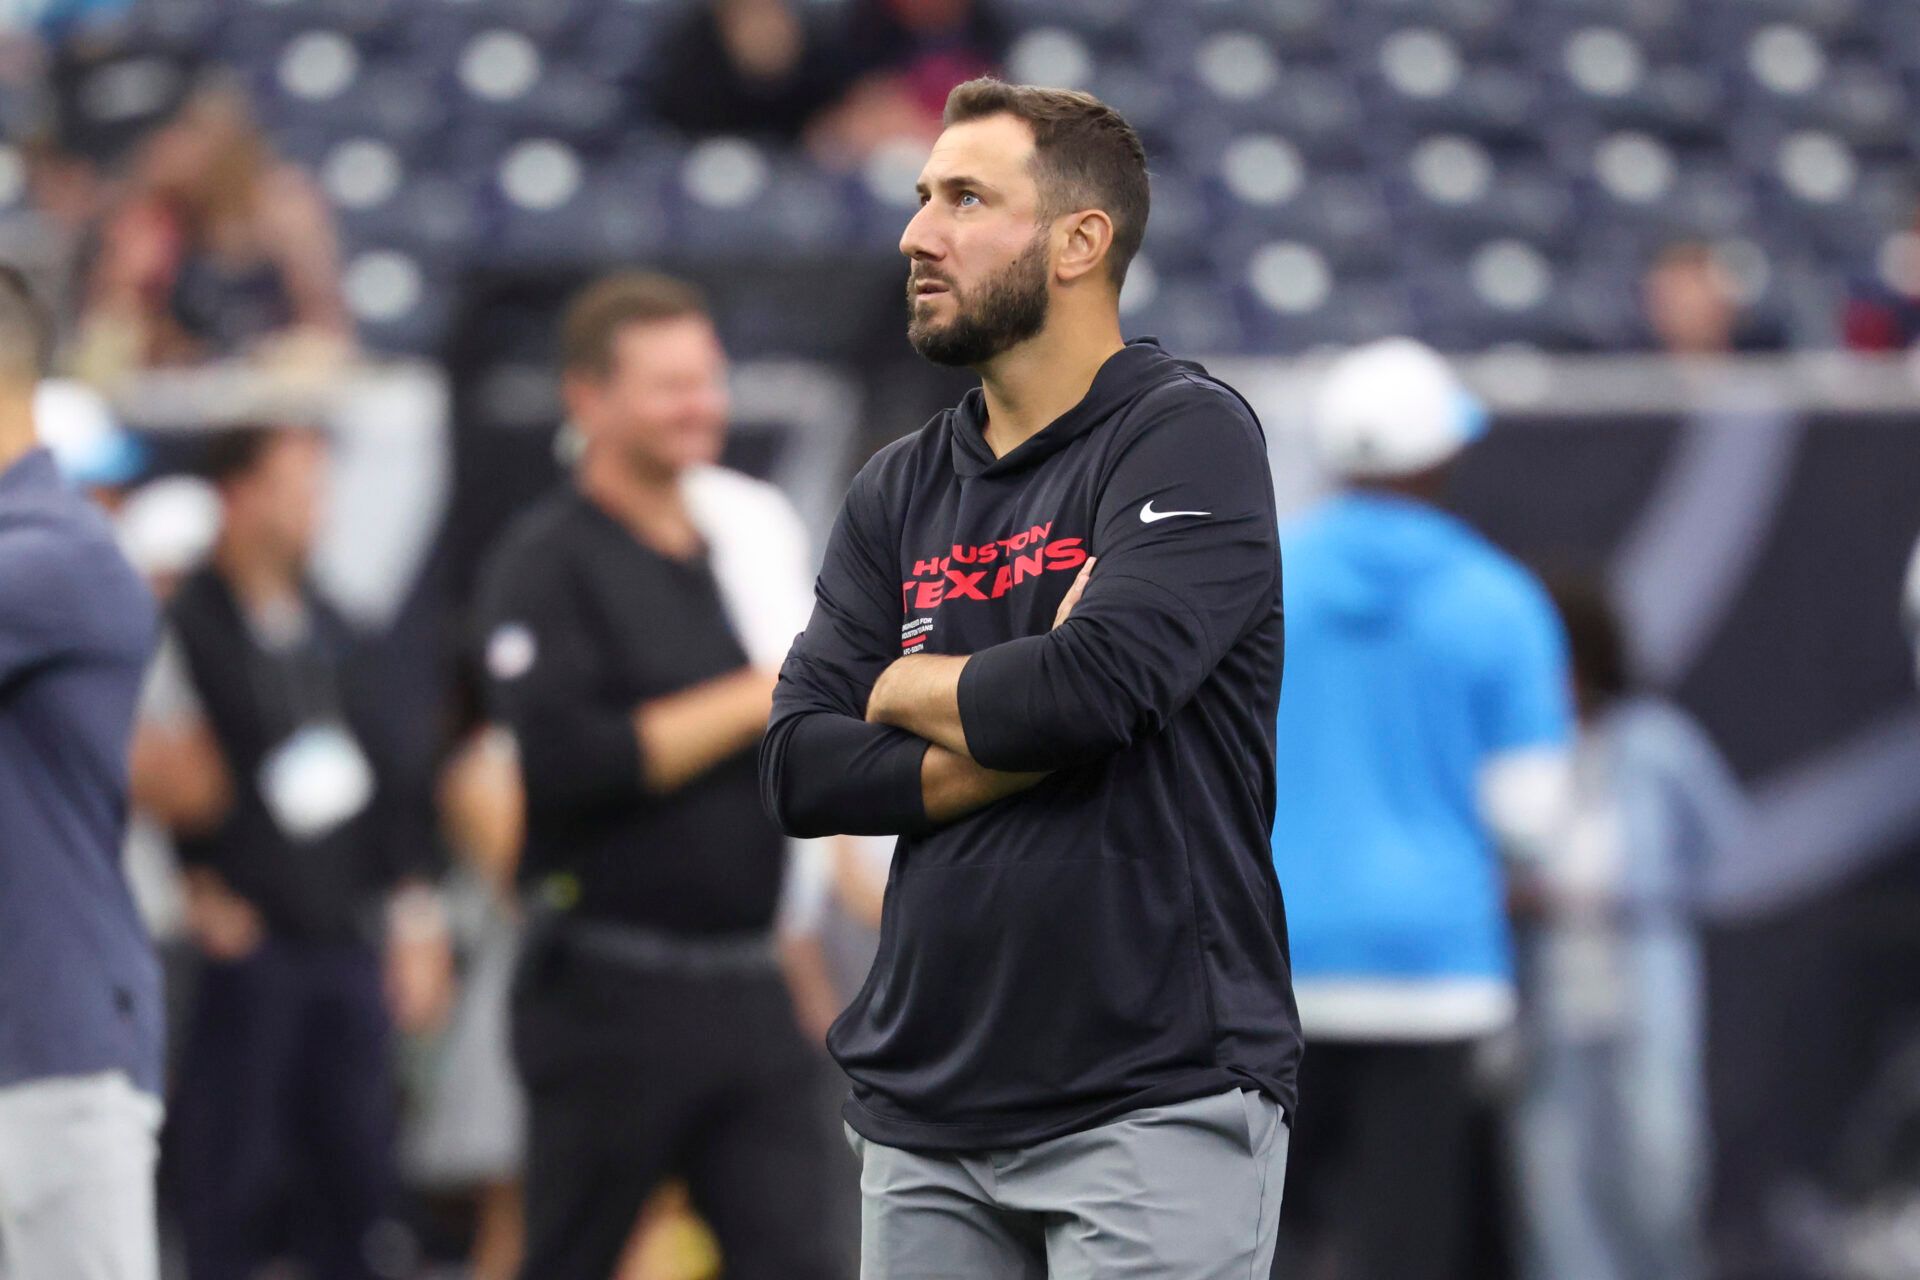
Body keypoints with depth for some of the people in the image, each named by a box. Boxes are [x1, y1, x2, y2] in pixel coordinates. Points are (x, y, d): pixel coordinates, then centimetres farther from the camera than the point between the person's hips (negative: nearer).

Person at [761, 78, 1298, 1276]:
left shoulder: (1189, 437, -4)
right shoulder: (901, 491, 14)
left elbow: (1100, 684, -20)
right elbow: (802, 772, 5)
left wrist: (906, 689, -1)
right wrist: (1016, 739, -10)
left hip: (1153, 1099, -6)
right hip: (925, 1109, 6)